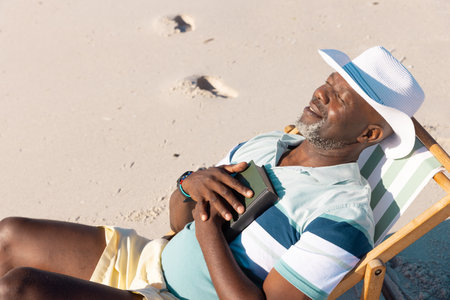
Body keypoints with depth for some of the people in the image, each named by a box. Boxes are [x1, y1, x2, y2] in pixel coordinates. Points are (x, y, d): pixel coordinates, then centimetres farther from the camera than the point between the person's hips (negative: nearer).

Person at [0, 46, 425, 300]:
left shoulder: (343, 216, -19)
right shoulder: (263, 145, 5)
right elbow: (179, 221, 10)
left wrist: (208, 231, -20)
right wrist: (191, 184, -12)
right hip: (156, 260, 8)